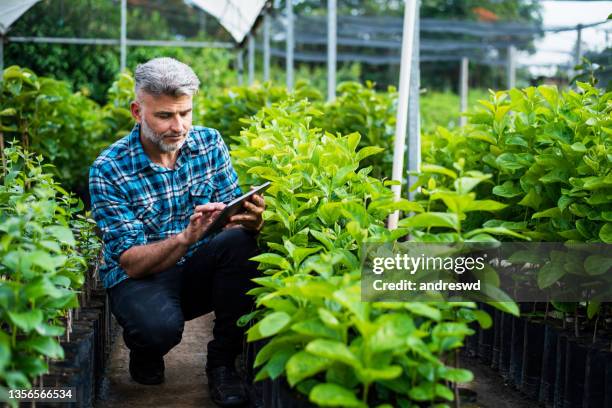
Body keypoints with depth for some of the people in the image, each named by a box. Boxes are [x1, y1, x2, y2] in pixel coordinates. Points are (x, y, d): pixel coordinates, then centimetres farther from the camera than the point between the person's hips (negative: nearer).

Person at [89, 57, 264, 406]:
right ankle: (146, 350, 5)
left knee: (241, 241, -28)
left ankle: (223, 361, -10)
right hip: (139, 277, -3)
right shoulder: (109, 170, -15)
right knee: (161, 325, -36)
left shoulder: (209, 143, -3)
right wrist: (186, 237, -37)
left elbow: (231, 218, -3)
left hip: (198, 272, 4)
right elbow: (131, 263, -18)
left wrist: (250, 220, -29)